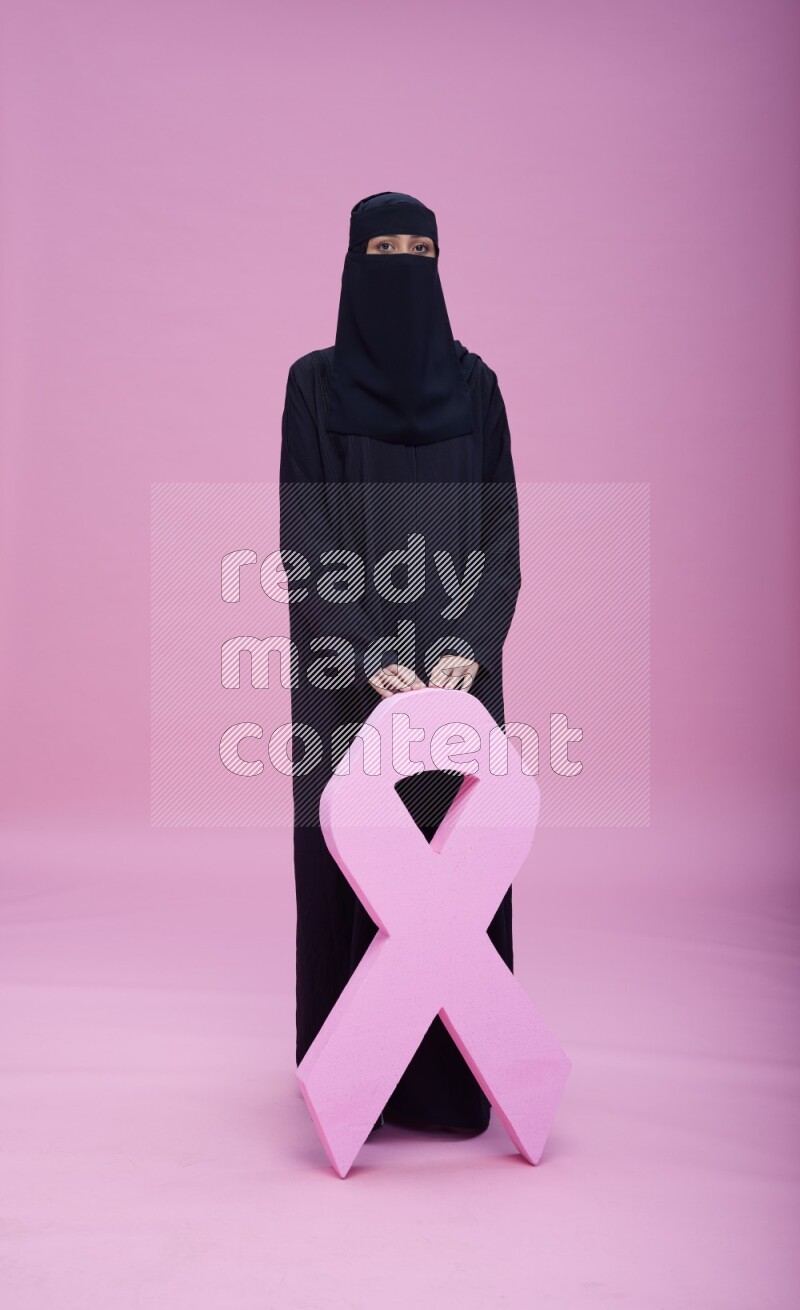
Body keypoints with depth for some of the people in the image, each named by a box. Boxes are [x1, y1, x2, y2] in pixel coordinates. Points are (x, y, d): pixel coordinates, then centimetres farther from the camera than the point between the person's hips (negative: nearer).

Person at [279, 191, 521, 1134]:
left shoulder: (474, 384, 7)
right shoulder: (313, 383, 0)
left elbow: (501, 531, 1)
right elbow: (306, 537, -8)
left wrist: (471, 646, -14)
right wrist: (369, 659, -19)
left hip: (455, 657, 2)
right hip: (347, 661, -2)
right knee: (349, 855, 3)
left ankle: (452, 1069, 21)